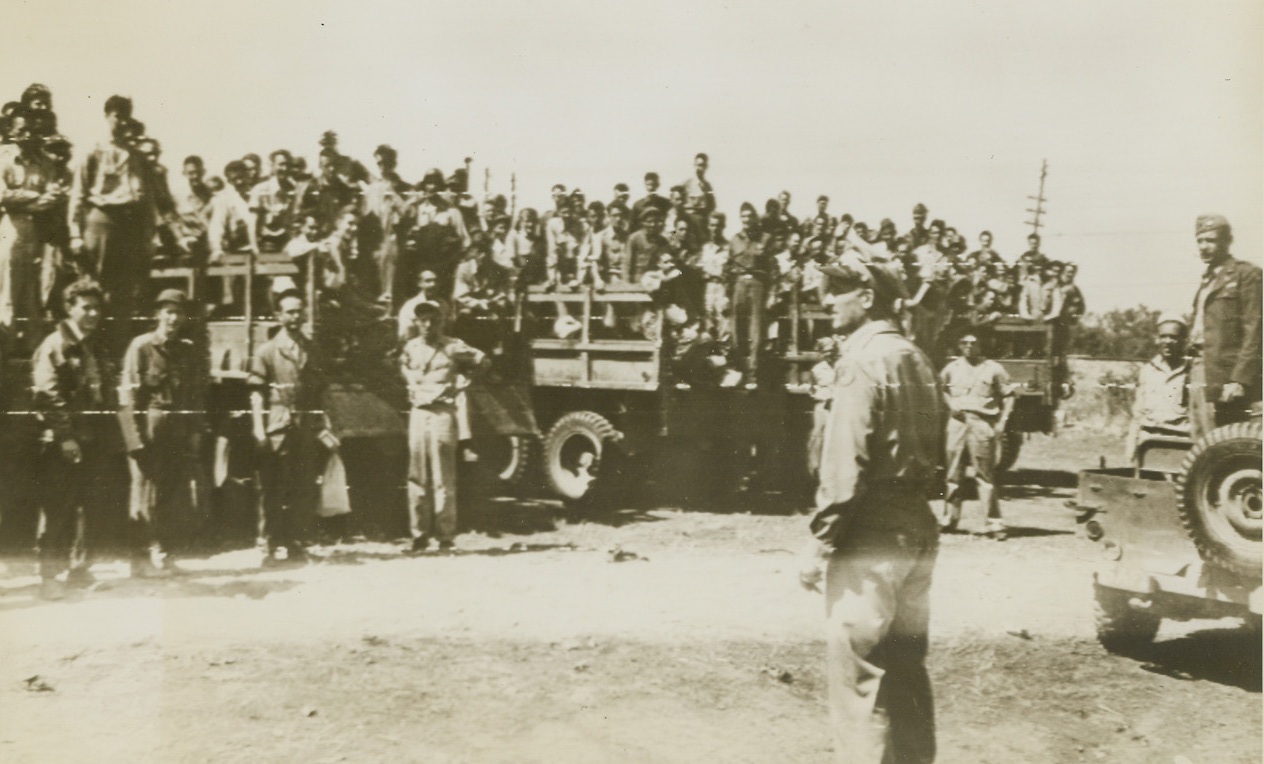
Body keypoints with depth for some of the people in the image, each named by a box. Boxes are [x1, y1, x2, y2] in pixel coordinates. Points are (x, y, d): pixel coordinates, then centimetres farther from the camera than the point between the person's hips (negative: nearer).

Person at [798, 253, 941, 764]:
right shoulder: (916, 359, 13)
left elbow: (845, 461, -20)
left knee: (858, 675, -2)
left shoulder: (863, 360, -13)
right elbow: (934, 450, 15)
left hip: (871, 534, -9)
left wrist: (819, 540, -16)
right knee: (905, 666, 17)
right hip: (918, 524, 9)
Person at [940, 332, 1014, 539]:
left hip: (982, 423, -3)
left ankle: (994, 522, -3)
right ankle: (949, 518, 15)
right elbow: (941, 389, 25)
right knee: (954, 473, 7)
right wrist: (950, 404, 6)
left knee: (985, 475, -6)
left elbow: (1008, 396, 4)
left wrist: (1001, 422, -5)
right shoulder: (951, 369, 12)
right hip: (957, 422, 3)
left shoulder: (993, 369, 3)